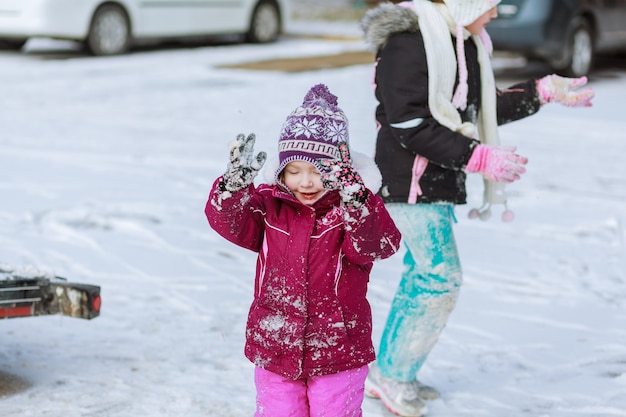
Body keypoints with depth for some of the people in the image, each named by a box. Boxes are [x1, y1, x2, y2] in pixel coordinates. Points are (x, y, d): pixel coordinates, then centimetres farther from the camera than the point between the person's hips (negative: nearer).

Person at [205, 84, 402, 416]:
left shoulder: (360, 205, -10)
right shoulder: (270, 203, 0)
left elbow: (380, 245, -27)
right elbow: (229, 221, -13)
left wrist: (354, 201, -43)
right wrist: (236, 180, -31)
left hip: (337, 353, -3)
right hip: (273, 349, 3)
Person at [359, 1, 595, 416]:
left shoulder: (465, 42, 12)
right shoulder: (407, 42, -18)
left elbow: (482, 109, 20)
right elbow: (412, 126, -23)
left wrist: (544, 90, 13)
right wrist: (481, 157, -22)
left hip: (441, 180, 10)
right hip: (412, 183, -9)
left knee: (421, 273, 14)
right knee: (441, 277, -8)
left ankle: (386, 373, 26)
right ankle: (396, 379, 7)